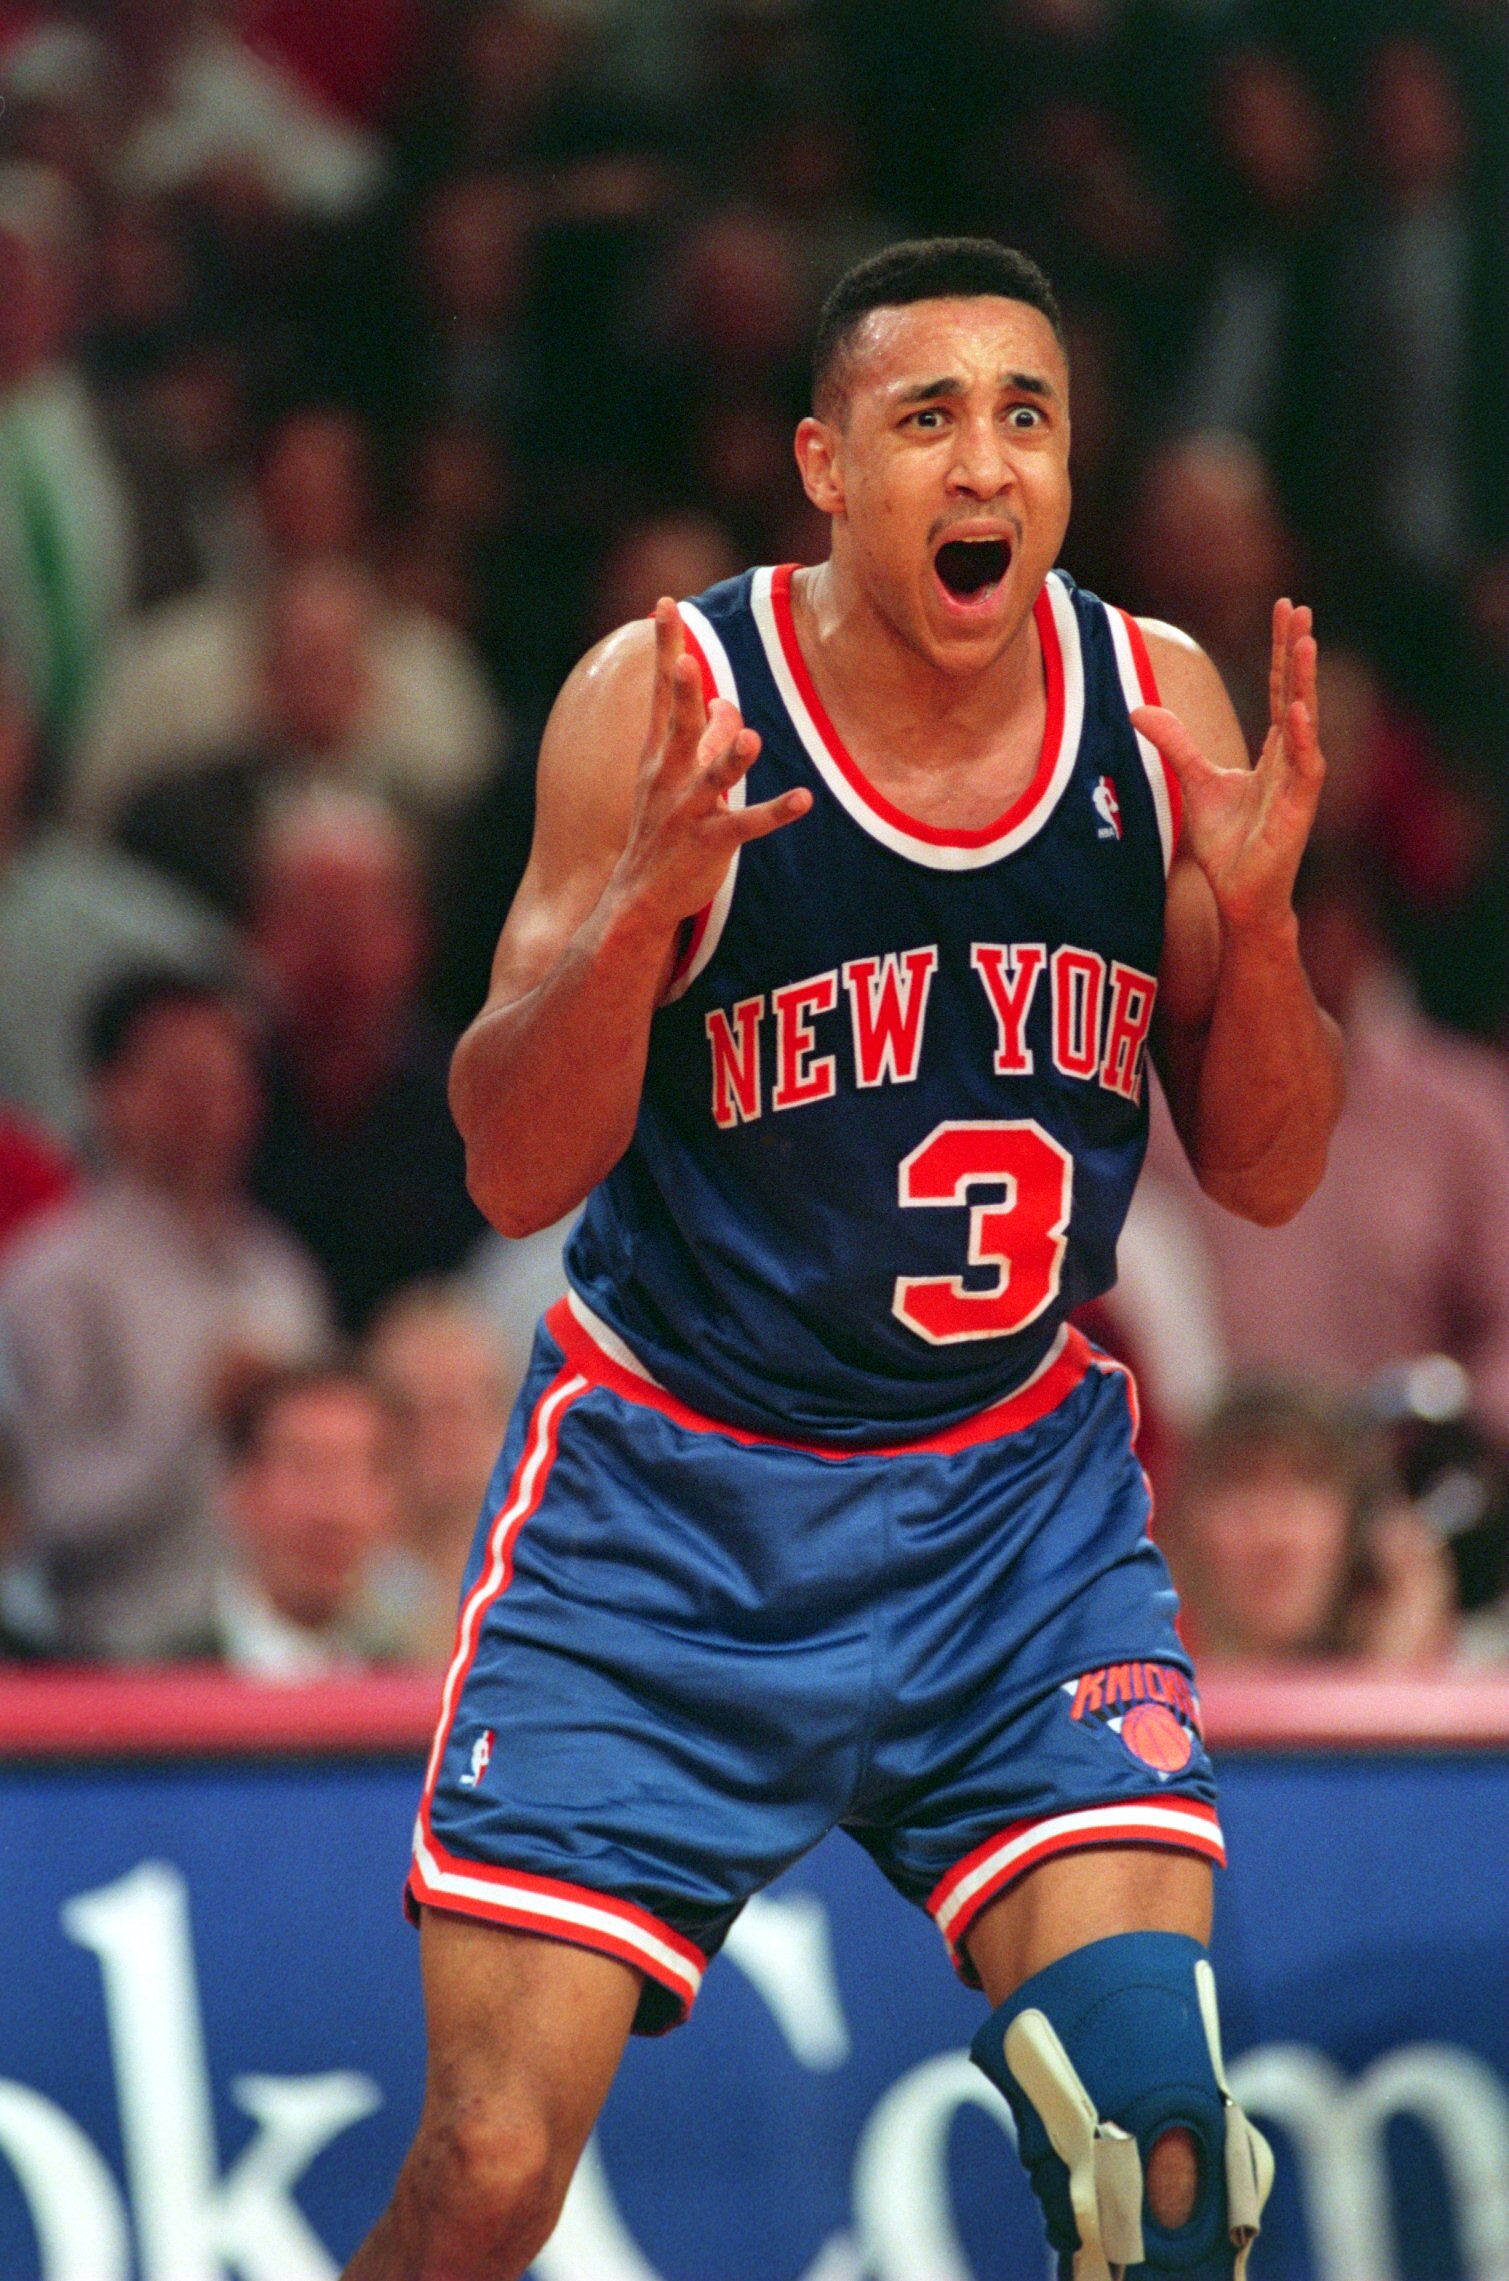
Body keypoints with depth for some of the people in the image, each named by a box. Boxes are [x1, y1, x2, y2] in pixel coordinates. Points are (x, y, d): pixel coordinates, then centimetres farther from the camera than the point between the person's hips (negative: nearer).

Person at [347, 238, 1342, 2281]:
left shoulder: (1158, 710, -3)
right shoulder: (668, 703, -13)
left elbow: (1269, 1176, 3)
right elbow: (514, 1175, -13)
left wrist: (1255, 912, -17)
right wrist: (643, 900, -30)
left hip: (1019, 1498, 2)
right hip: (671, 1493, -2)